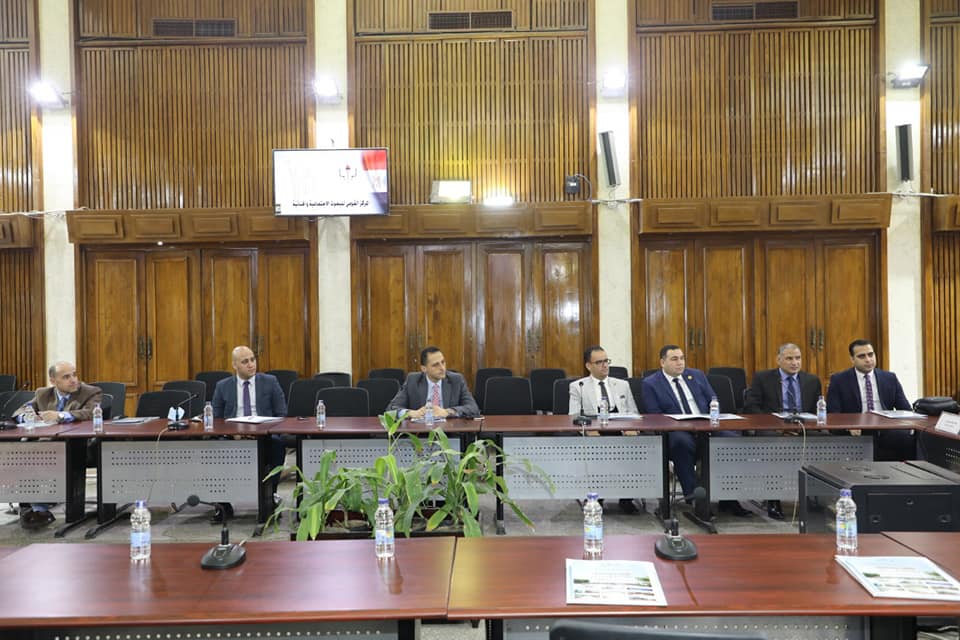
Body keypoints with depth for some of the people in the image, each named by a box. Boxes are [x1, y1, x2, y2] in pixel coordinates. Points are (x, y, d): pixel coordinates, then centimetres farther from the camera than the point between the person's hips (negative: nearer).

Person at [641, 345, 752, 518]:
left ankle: (728, 499, -14)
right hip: (678, 430, -4)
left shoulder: (697, 375, 19)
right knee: (682, 442, -39)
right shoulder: (651, 383, 5)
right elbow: (655, 417, -2)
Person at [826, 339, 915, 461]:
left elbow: (905, 410, 12)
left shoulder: (890, 378, 14)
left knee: (912, 440, -29)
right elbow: (833, 414, -2)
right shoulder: (839, 380, 5)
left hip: (886, 432, 3)